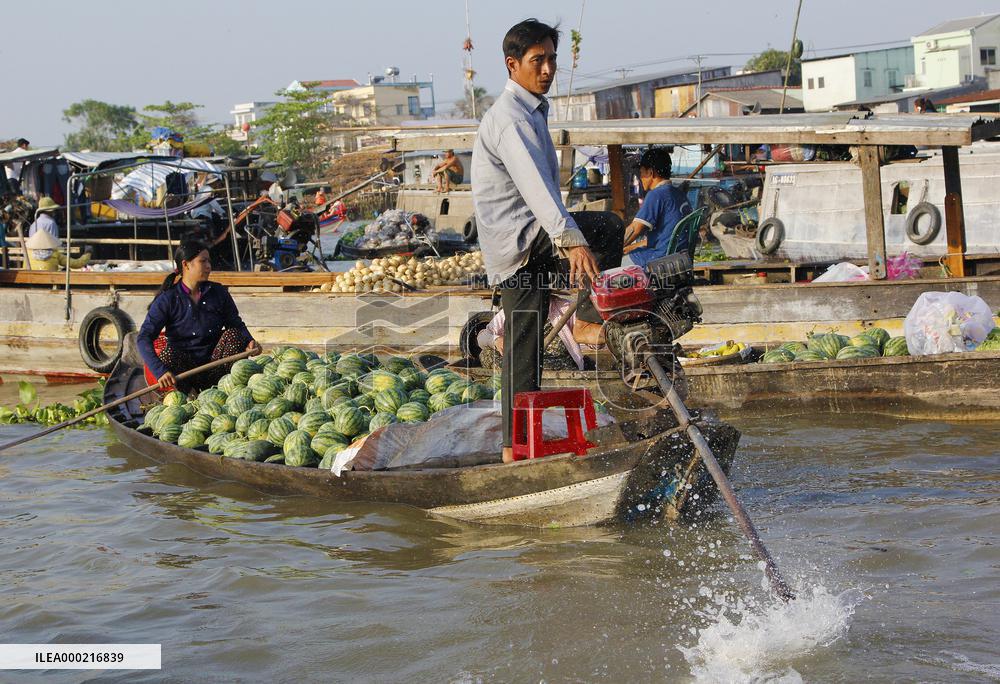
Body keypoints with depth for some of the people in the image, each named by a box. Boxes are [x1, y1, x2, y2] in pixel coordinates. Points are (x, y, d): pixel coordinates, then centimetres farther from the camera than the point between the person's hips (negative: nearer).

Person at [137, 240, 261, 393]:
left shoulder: (218, 293, 6)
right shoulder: (167, 299, -5)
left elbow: (236, 324, 9)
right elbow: (143, 338, -13)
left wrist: (249, 342, -15)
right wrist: (160, 371, -30)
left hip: (215, 370, 3)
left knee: (232, 334, -19)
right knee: (169, 354, -33)